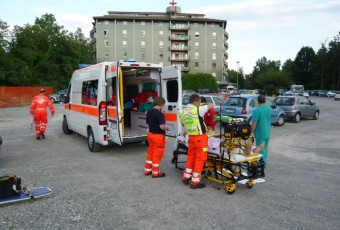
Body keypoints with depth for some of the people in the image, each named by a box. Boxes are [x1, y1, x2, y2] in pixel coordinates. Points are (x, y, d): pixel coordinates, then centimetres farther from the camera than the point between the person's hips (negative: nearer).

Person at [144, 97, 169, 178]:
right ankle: (155, 173, 14)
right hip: (158, 136, -8)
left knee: (150, 152, 20)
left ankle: (147, 170, 30)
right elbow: (162, 126, -27)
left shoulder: (149, 111, 3)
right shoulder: (159, 113, -22)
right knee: (157, 154, 4)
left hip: (150, 134, 8)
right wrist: (166, 127, -7)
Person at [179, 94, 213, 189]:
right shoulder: (198, 110, -18)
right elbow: (210, 105, -4)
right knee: (200, 159, 3)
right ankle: (195, 182, 8)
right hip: (200, 137, -6)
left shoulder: (181, 112, 0)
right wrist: (206, 104, 16)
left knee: (191, 157, 20)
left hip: (191, 137, 7)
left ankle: (186, 177, 30)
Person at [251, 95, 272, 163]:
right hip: (267, 132, 7)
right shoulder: (269, 109, 2)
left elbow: (254, 123, -21)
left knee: (261, 149, 3)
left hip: (260, 133, -7)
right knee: (265, 148, 19)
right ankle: (264, 162, 31)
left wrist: (251, 132, -12)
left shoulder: (257, 111, -21)